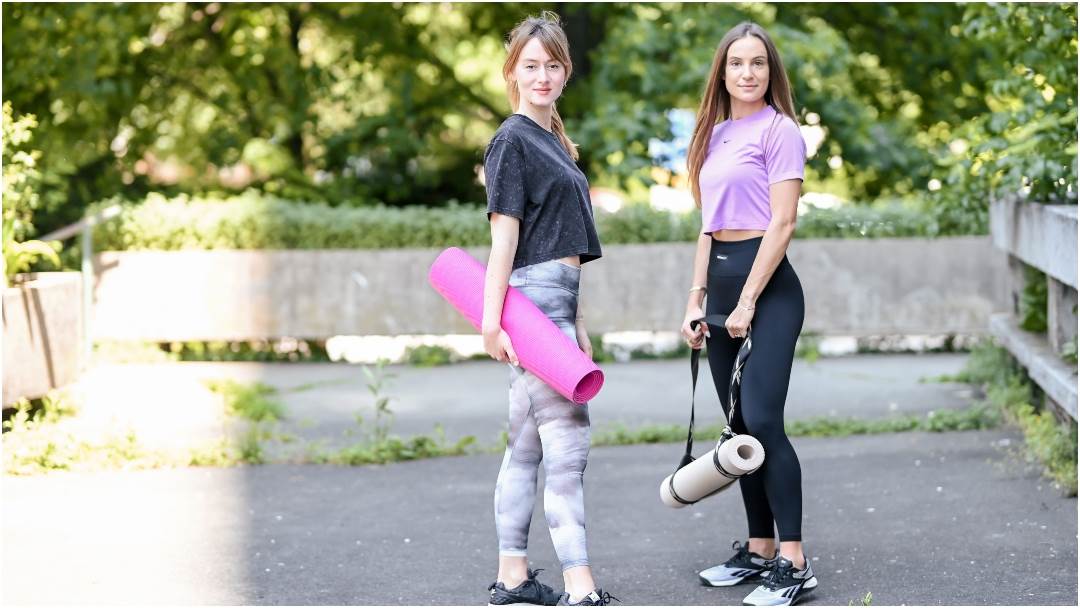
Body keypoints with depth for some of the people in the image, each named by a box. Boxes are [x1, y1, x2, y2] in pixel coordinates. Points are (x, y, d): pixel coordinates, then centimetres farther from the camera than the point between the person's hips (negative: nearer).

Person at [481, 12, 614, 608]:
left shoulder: (552, 140, 18)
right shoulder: (512, 139, -8)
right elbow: (505, 235, -14)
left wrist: (577, 323, 20)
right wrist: (492, 319, -17)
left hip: (554, 301, 9)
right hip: (530, 301, -9)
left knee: (526, 443, 10)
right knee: (567, 437, -10)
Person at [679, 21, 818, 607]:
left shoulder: (779, 130, -6)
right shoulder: (715, 135, 16)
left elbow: (782, 223, -12)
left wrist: (747, 303, -15)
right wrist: (696, 299, 11)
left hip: (768, 284, -8)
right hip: (721, 280, 8)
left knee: (762, 421, -15)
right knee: (740, 426, 9)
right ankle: (758, 549, 16)